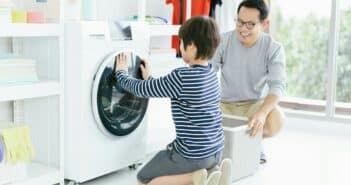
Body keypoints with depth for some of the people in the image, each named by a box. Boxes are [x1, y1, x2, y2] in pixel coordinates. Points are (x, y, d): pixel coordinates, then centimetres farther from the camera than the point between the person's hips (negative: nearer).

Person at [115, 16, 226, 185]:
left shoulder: (182, 77, -22)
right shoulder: (211, 75, 3)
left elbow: (140, 89, -8)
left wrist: (120, 73, 10)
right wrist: (149, 79, 28)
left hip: (194, 154, -8)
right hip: (215, 151, 8)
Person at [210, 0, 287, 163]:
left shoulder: (274, 49, -13)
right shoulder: (223, 41, -11)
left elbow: (278, 85, -25)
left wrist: (262, 112, -45)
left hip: (256, 103, -1)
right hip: (225, 104, 1)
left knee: (276, 121, -33)